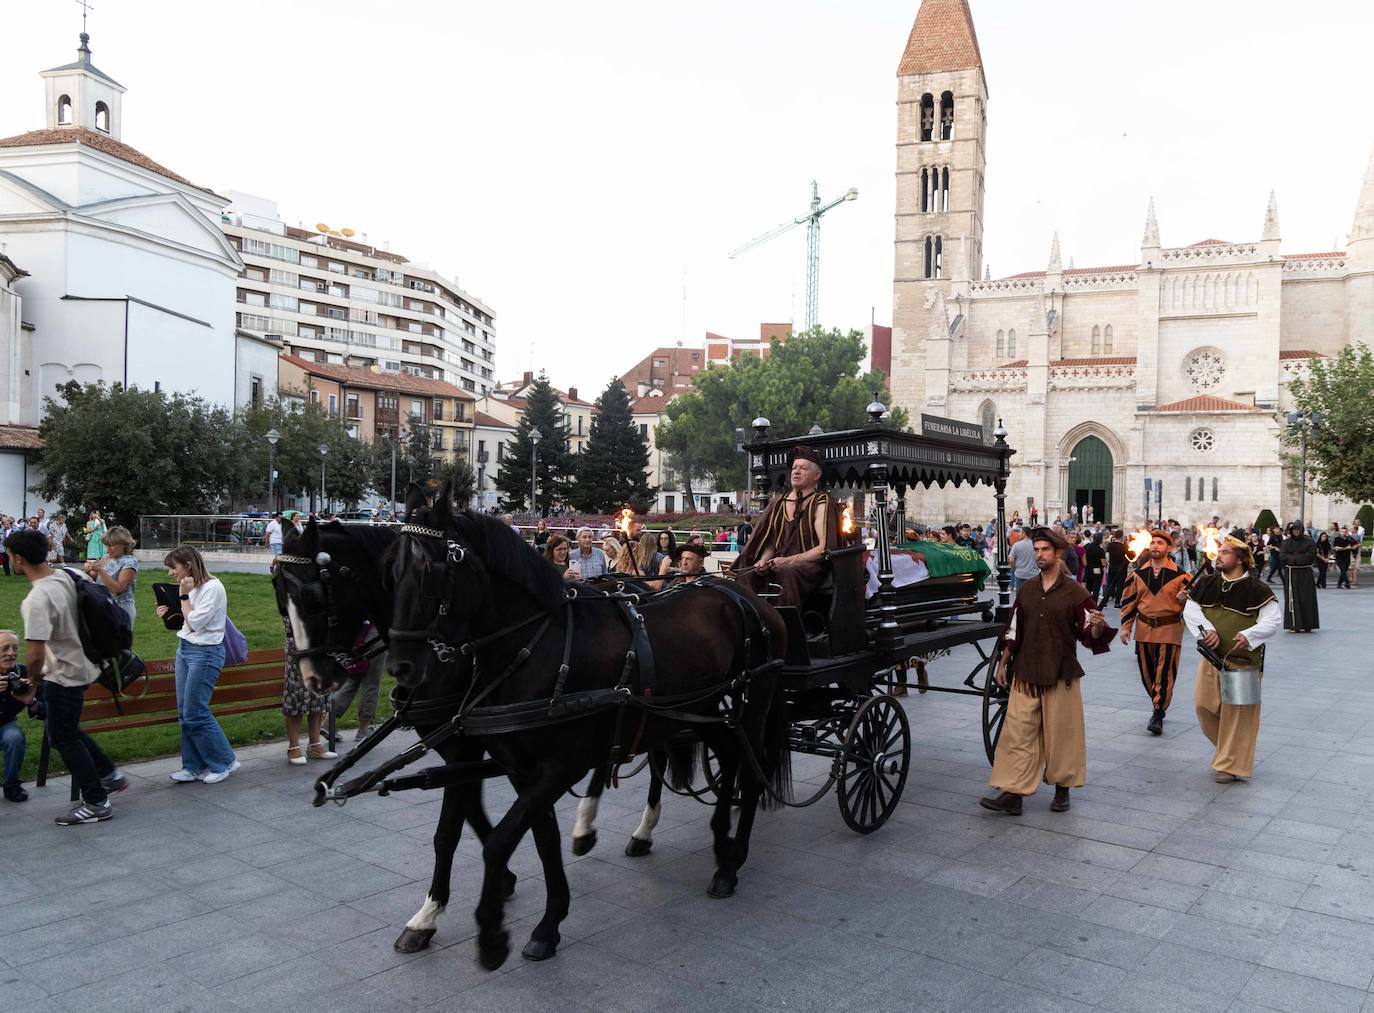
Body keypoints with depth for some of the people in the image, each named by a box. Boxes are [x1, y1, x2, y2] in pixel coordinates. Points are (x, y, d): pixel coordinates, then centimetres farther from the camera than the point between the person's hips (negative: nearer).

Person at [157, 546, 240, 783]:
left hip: (205, 653, -9)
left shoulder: (212, 588, -16)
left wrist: (185, 596, -15)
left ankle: (224, 762, 7)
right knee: (184, 713, 9)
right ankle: (194, 767, 18)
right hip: (184, 649, 9)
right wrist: (169, 615, 3)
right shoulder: (191, 588, 9)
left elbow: (195, 624, -19)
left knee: (194, 713, -6)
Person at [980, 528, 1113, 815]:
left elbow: (1090, 636, -5)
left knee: (1061, 733, 6)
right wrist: (1003, 663, 13)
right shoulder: (1026, 590, 9)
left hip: (1061, 675, -3)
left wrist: (1097, 626, -27)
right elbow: (1013, 630, 15)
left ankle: (1062, 788, 24)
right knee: (1018, 732, -1)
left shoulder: (1075, 592, -4)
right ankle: (1012, 794, 0)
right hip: (1025, 675, 3)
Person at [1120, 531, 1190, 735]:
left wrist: (1184, 599, -22)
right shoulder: (1139, 573, 5)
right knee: (1147, 671, 11)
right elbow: (1129, 600, 11)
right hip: (1144, 628, 4)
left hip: (1169, 629, -4)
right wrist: (1125, 625, 7)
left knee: (1164, 673, -4)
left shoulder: (1179, 574, -6)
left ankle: (1158, 714, 2)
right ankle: (1158, 704, 31)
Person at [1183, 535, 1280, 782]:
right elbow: (1190, 610, 4)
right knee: (1204, 704, 9)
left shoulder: (1258, 590, -10)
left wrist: (1248, 635, -28)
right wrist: (1206, 630, -13)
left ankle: (1230, 764, 9)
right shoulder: (1207, 584, 5)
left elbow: (1271, 622, -11)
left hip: (1242, 660, -5)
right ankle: (1228, 748, 33)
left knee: (1236, 713, -2)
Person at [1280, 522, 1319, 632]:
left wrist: (1292, 558, -11)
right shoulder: (1286, 542, 8)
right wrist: (1300, 558, -14)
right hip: (1290, 574, 1)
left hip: (1305, 574, -1)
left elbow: (1310, 557, -9)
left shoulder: (1309, 542, 2)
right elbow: (1282, 556, -4)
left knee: (1306, 599, -1)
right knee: (1292, 599, -1)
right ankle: (1293, 625, 2)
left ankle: (1307, 625, 6)